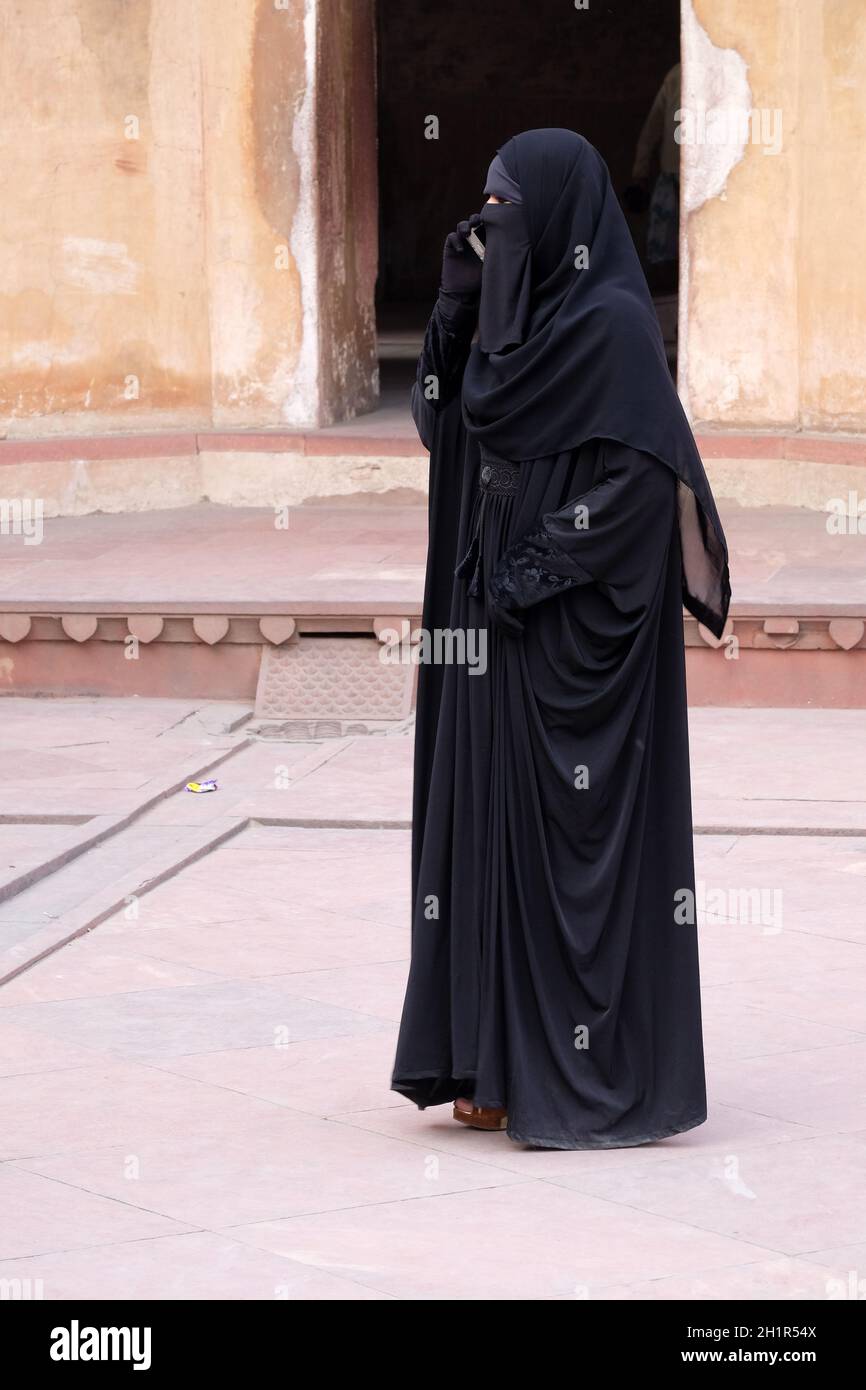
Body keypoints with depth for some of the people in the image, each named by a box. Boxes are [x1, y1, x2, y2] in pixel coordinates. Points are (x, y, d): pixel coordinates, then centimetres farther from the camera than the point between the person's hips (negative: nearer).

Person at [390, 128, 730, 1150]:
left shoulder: (612, 321, -13)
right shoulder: (524, 315, 13)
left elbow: (644, 473, -19)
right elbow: (444, 423, 12)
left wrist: (535, 571, -20)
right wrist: (459, 300, 2)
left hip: (572, 624, -9)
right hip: (503, 617, 9)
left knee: (568, 831, -5)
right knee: (498, 824, 9)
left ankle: (591, 1078, 1)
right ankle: (509, 1063, 15)